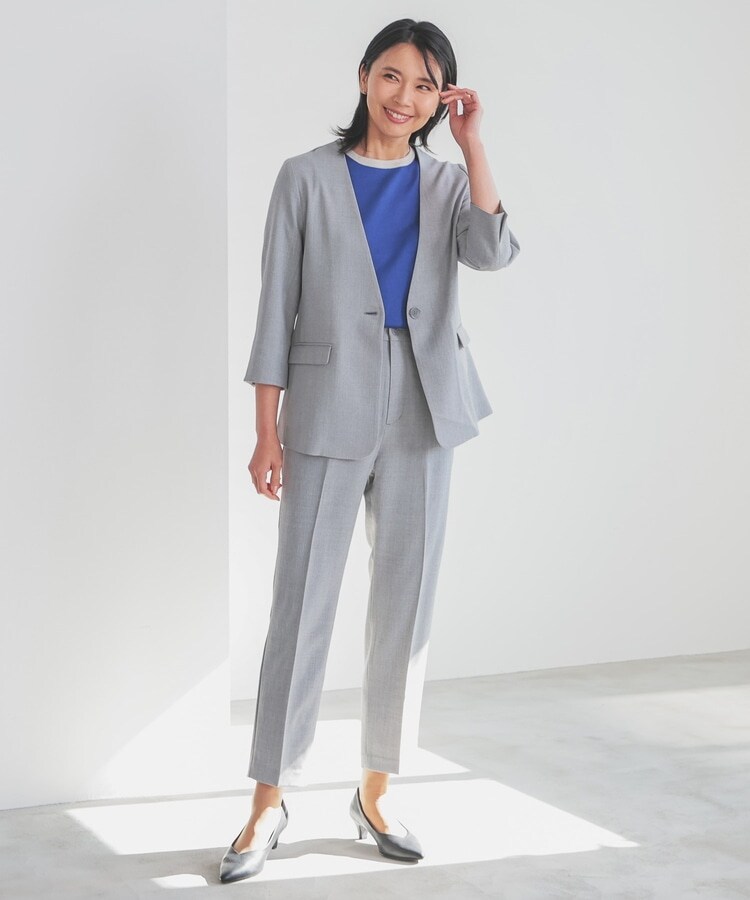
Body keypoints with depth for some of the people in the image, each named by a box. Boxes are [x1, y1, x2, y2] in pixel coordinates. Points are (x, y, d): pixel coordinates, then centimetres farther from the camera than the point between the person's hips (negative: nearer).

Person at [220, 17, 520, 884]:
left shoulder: (447, 180, 9)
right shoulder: (307, 177, 1)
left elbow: (493, 252, -12)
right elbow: (277, 308, -2)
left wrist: (472, 140, -11)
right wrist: (267, 433, -6)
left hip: (423, 413, 3)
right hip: (329, 412, -3)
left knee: (405, 606, 7)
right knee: (300, 607, -2)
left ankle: (374, 793, 21)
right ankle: (268, 803, 9)